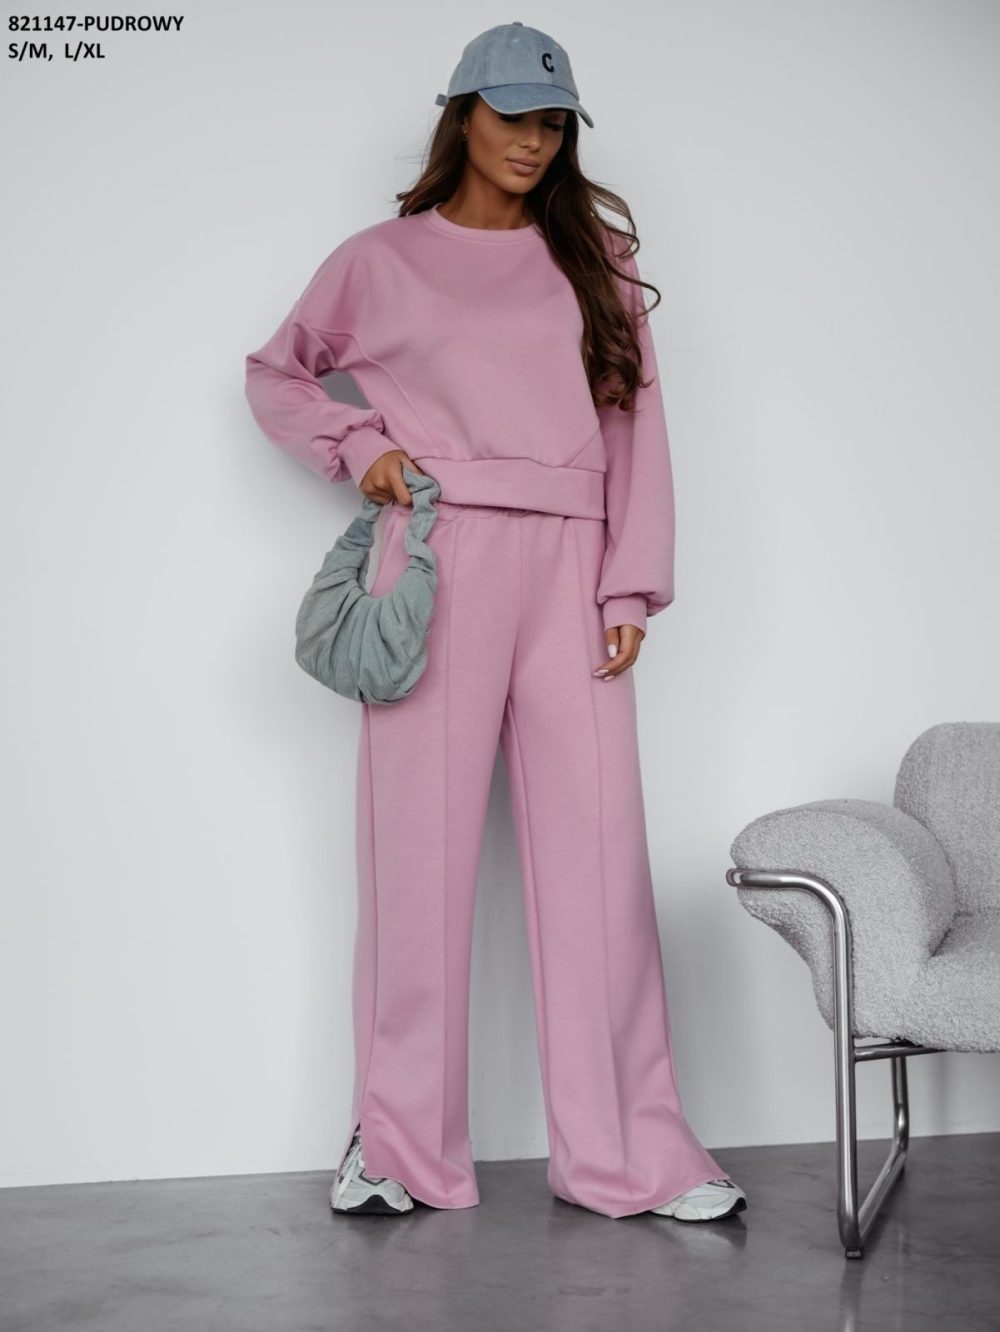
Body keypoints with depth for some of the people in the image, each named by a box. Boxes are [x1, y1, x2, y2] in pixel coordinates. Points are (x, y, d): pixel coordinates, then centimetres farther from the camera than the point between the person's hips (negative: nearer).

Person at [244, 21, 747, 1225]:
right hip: (435, 561, -1)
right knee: (420, 849, 0)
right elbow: (276, 375, 21)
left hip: (567, 571, 2)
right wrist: (356, 446, 3)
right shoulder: (381, 262, 9)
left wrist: (631, 588, 0)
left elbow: (636, 422, 9)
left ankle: (627, 1155, 5)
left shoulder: (594, 261, 14)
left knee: (596, 848, -2)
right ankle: (400, 1144, 11)